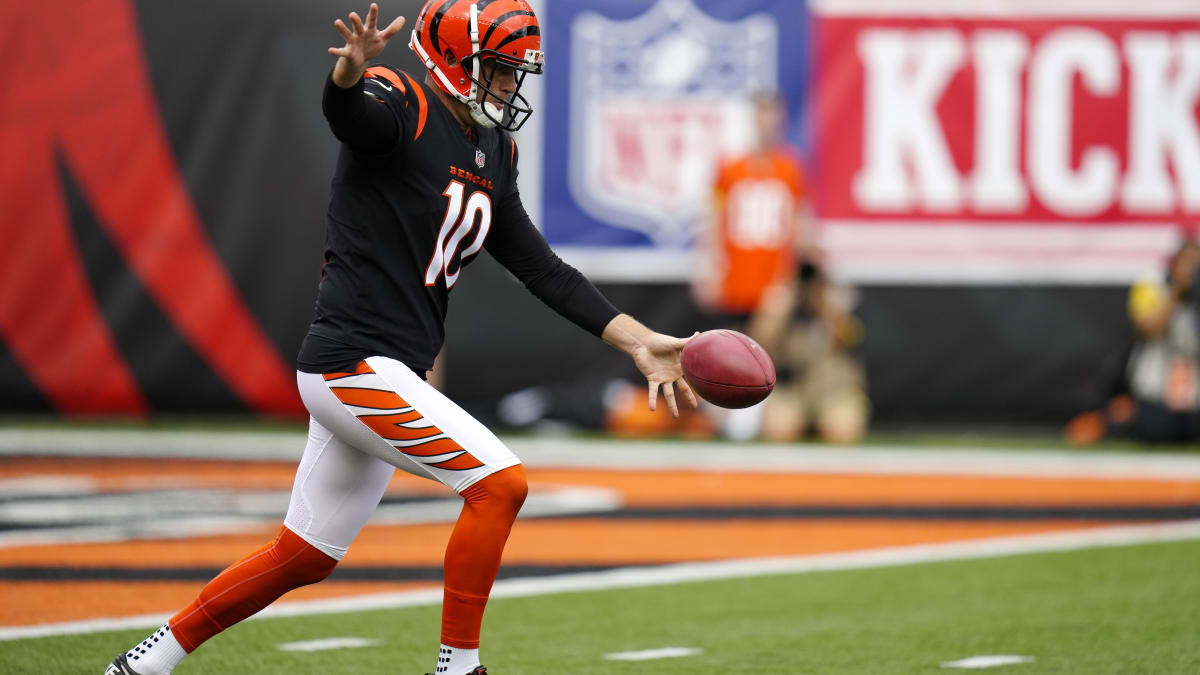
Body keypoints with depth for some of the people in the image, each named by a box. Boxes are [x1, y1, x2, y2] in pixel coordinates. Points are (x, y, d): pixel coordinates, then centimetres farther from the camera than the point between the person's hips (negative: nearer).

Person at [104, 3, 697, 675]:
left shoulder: (493, 155, 14)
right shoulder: (402, 109, -11)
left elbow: (541, 268, 17)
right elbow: (346, 110, -35)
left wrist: (640, 341, 10)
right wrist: (351, 68, -60)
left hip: (385, 377, 10)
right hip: (356, 367, -10)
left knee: (305, 558, 15)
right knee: (500, 483, -15)